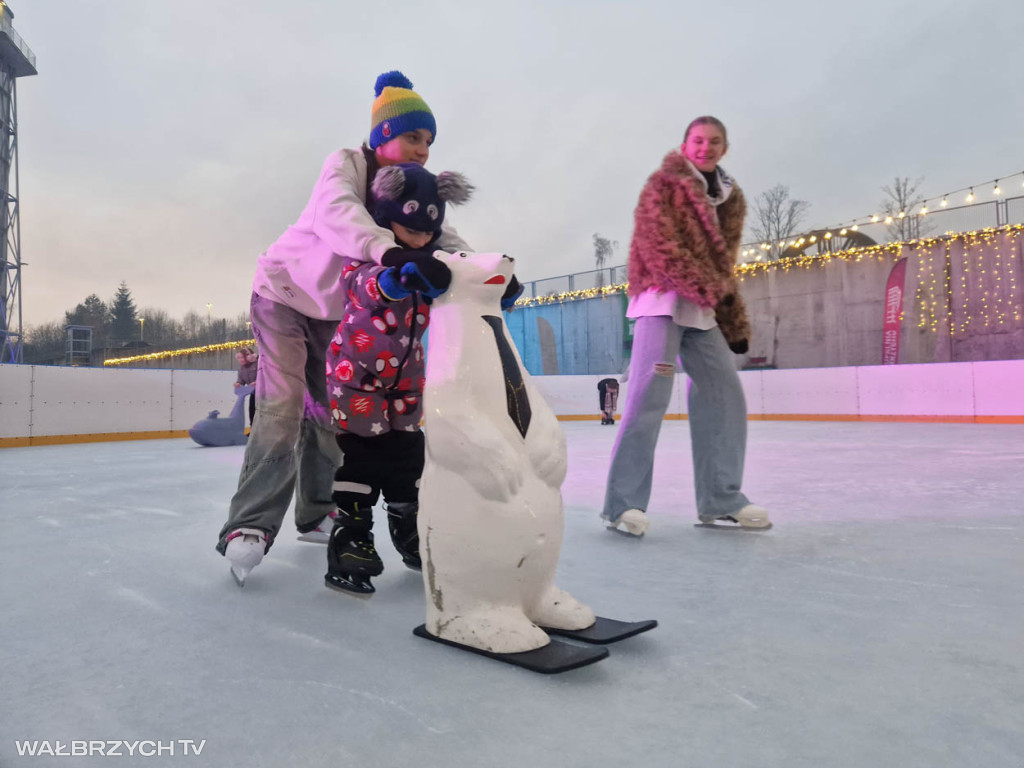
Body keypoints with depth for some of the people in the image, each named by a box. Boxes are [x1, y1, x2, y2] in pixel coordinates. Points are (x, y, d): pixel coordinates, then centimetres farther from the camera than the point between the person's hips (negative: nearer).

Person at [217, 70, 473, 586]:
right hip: (284, 292, -6)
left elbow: (445, 239, -17)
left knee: (330, 406, 7)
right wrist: (390, 252, -62)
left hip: (334, 311, 6)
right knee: (282, 408, -18)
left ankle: (317, 511, 21)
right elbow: (337, 212, -43)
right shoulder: (346, 165, -22)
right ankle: (249, 526, -15)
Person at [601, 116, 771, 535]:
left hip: (704, 309, 8)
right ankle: (624, 502, -11)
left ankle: (720, 498, 14)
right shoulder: (664, 183, -1)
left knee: (725, 396, 4)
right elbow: (659, 247, -13)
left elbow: (724, 262, 20)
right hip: (663, 298, -7)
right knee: (650, 396, -17)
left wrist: (734, 321, 14)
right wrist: (709, 289, -14)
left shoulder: (730, 197, 19)